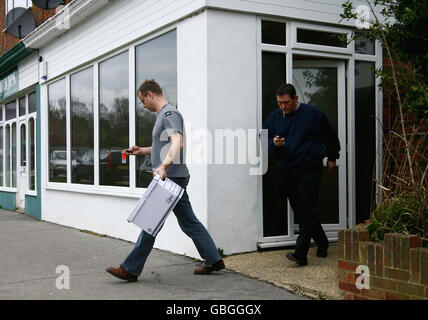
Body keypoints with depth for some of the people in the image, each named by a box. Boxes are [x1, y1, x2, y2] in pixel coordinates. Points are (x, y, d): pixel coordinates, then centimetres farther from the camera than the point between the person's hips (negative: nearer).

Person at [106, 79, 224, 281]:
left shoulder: (169, 114, -11)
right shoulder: (163, 115, 21)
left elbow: (177, 143, -28)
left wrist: (164, 166, -40)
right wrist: (142, 151, 23)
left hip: (171, 177, -11)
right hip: (171, 178, 11)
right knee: (189, 222, 12)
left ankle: (130, 269, 0)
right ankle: (214, 260, 17)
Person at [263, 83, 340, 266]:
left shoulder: (313, 114, 1)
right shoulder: (274, 118, 9)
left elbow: (330, 136, 15)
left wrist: (332, 158, 20)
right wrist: (274, 144, -11)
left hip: (310, 168, -5)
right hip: (287, 171, 5)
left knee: (306, 208, -13)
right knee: (299, 210, 9)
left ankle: (300, 254, -16)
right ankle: (322, 243, 28)